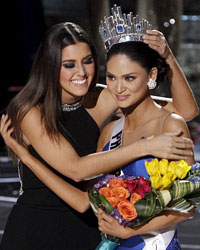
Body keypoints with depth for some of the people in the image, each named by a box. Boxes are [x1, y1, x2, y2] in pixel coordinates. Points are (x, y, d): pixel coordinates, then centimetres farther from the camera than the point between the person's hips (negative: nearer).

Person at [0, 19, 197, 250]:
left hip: (86, 230, 4)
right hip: (35, 231, -4)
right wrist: (146, 147, -27)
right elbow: (76, 168, -24)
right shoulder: (31, 113, -13)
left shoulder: (99, 102, -2)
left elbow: (185, 109, -4)